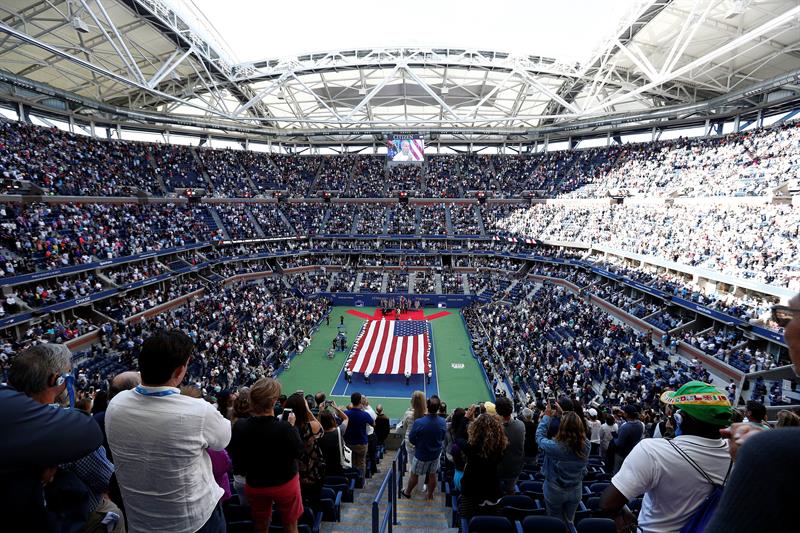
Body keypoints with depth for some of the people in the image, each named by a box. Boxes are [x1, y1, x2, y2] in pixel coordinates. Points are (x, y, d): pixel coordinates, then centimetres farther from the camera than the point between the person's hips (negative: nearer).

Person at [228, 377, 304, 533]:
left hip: (255, 485, 3)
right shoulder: (284, 428, -32)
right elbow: (300, 452, -15)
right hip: (285, 483, -3)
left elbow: (236, 461, -5)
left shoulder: (239, 427, -22)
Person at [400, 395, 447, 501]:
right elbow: (442, 438, -2)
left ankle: (407, 492, 41)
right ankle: (430, 496, 41)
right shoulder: (443, 423, -20)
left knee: (414, 475, 20)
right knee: (432, 475, 22)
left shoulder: (418, 422, -32)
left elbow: (411, 440, -16)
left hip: (421, 455, -2)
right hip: (435, 454, 3)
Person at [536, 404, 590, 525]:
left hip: (555, 492, -3)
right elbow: (575, 428, -3)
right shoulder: (586, 445, -23)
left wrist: (547, 416, -6)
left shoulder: (555, 446, -34)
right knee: (569, 522, 27)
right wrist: (563, 414, 4)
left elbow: (539, 436, -14)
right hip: (576, 491, 3)